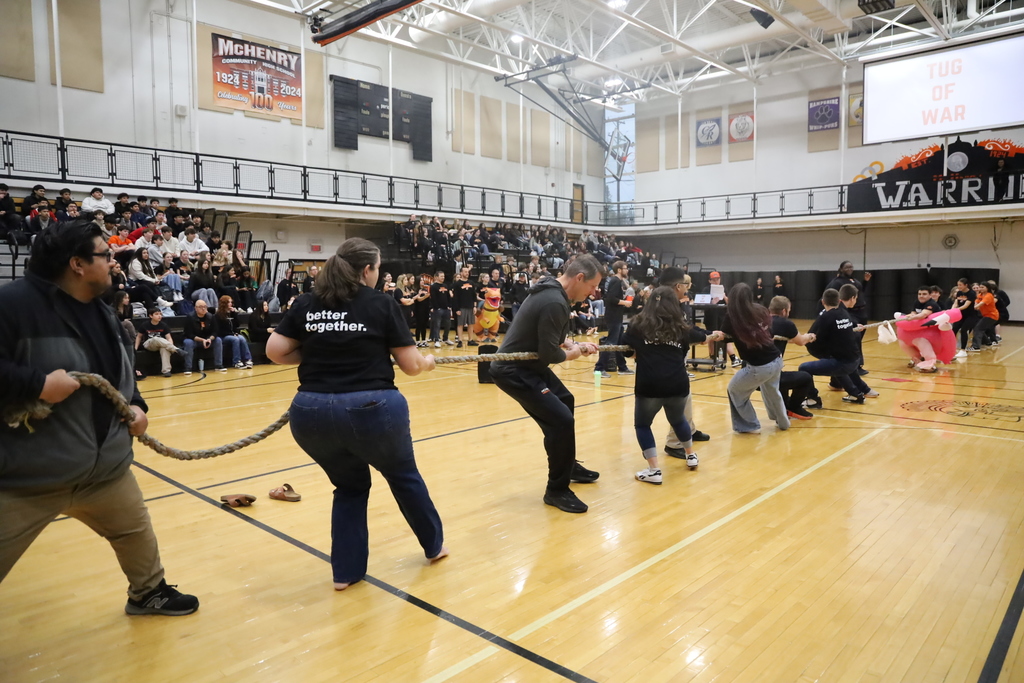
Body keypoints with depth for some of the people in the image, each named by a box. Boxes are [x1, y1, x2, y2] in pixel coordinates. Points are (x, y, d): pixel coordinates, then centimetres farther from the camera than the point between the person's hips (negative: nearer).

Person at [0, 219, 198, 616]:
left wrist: (135, 405, 2)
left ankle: (148, 593, 47)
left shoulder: (102, 312, 7)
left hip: (104, 465, 8)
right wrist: (37, 384, -29)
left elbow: (121, 372, 17)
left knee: (136, 530, 22)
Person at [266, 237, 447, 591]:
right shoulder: (381, 304, 1)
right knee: (404, 476, 24)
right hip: (371, 409, -3)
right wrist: (428, 361, 24)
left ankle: (346, 570, 29)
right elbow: (411, 365, 2)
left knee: (350, 485, 28)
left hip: (311, 413, 3)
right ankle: (434, 545, 42)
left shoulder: (306, 303, 10)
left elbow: (275, 351, 6)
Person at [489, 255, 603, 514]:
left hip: (528, 364, 11)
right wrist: (572, 353, -5)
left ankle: (568, 465, 40)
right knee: (561, 420, -15)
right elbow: (549, 354, -25)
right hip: (513, 370, -11)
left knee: (565, 401, 24)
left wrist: (575, 345, 1)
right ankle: (557, 490, 1)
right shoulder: (555, 302, -26)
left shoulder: (552, 291, 5)